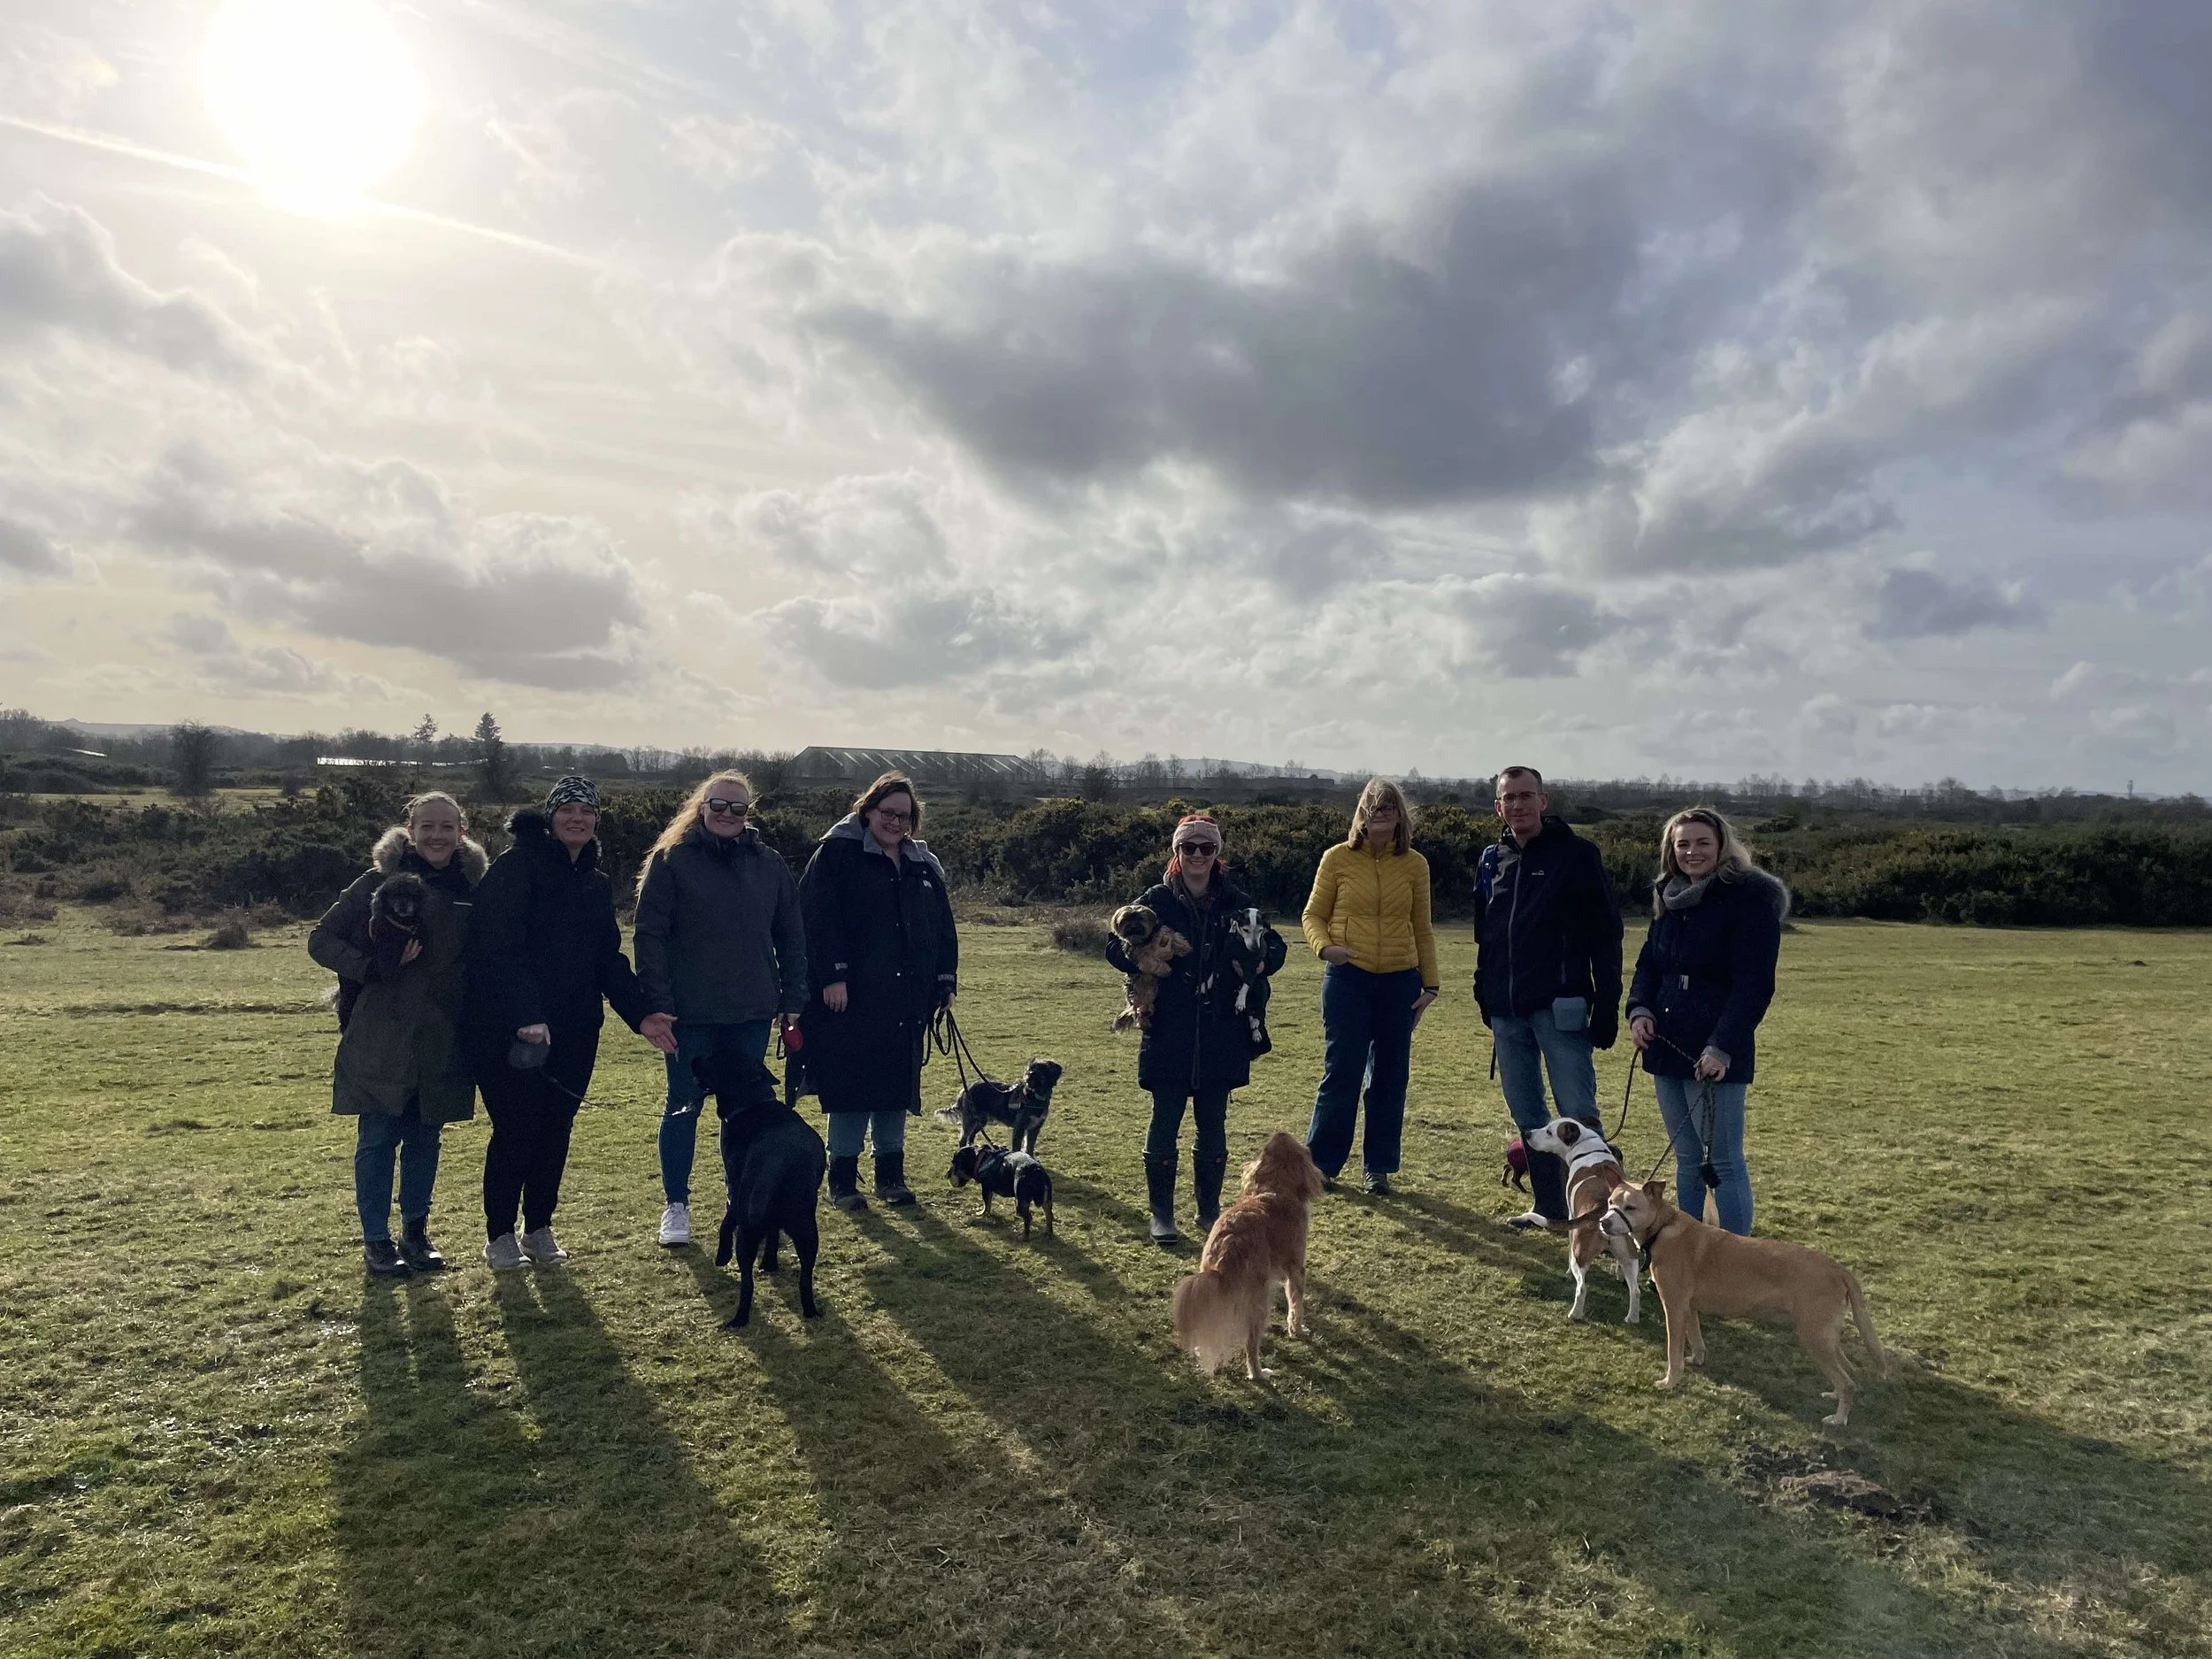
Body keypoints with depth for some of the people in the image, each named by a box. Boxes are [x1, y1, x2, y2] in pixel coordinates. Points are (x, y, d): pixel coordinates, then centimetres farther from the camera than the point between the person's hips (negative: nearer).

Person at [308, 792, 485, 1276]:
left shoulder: (472, 887, 4)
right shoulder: (379, 881, -6)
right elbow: (321, 939, -4)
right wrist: (373, 967, -19)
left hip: (441, 1041, 3)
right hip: (382, 1039, -3)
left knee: (425, 1137, 13)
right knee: (377, 1138, 3)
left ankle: (416, 1230, 28)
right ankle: (376, 1238, 17)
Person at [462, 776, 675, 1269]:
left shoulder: (596, 884, 14)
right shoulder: (516, 866, -9)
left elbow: (609, 959, 14)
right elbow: (500, 948, -18)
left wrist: (640, 1014, 2)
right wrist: (526, 1016, -26)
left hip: (573, 1033, 6)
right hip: (509, 1033, -6)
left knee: (555, 1131, 10)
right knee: (516, 1132, 0)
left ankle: (539, 1229, 26)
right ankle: (500, 1236, 17)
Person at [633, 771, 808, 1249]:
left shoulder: (770, 864, 7)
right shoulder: (671, 860, -3)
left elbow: (791, 936, 11)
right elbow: (648, 934, -7)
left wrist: (793, 998, 5)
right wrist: (656, 1004, -13)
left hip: (753, 1012, 3)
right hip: (690, 1013, -3)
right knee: (684, 1106, 7)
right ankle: (676, 1206, 20)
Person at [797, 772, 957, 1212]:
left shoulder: (924, 864, 15)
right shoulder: (838, 852, -3)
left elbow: (943, 925, 17)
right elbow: (817, 915, -12)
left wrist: (945, 979, 9)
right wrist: (832, 974, -18)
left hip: (907, 1002, 6)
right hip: (852, 998, -5)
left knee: (899, 1085, 10)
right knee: (852, 1087, -1)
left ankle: (891, 1175, 21)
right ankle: (842, 1180, 10)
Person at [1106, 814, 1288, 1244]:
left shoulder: (1237, 902, 5)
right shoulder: (1156, 900, -1)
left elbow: (1274, 945, 13)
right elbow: (1114, 944, 1)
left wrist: (1262, 961, -9)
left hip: (1221, 1035, 2)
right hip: (1168, 1033, -2)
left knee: (1214, 1125, 10)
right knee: (1165, 1122, 3)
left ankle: (1209, 1210, 25)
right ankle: (1161, 1214, 15)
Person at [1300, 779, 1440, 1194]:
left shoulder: (1414, 864, 5)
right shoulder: (1338, 858, -1)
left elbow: (1422, 929, 11)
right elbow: (1313, 915, 4)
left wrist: (1430, 984, 8)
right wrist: (1324, 946, -16)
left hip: (1400, 981, 3)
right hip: (1347, 977, -2)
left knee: (1391, 1078, 8)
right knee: (1341, 1072, -2)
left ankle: (1379, 1167, 20)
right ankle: (1321, 1164, 12)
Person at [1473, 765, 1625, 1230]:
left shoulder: (1575, 854, -5)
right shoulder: (1491, 860, 11)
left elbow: (1605, 934, -6)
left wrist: (1607, 1006, -11)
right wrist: (1485, 998, 14)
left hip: (1560, 1008, -6)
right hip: (1507, 1012, 6)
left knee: (1577, 1114, -6)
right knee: (1526, 1113, 12)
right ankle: (1550, 1205, 23)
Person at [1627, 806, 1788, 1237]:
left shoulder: (1750, 899, -10)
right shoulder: (1669, 899, 12)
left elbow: (1754, 985, -16)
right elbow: (1648, 964, 16)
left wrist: (1722, 1047, -24)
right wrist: (1639, 1010, -4)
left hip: (1715, 1055, -7)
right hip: (1667, 1048, 7)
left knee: (1724, 1161, -1)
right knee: (1687, 1158, 16)